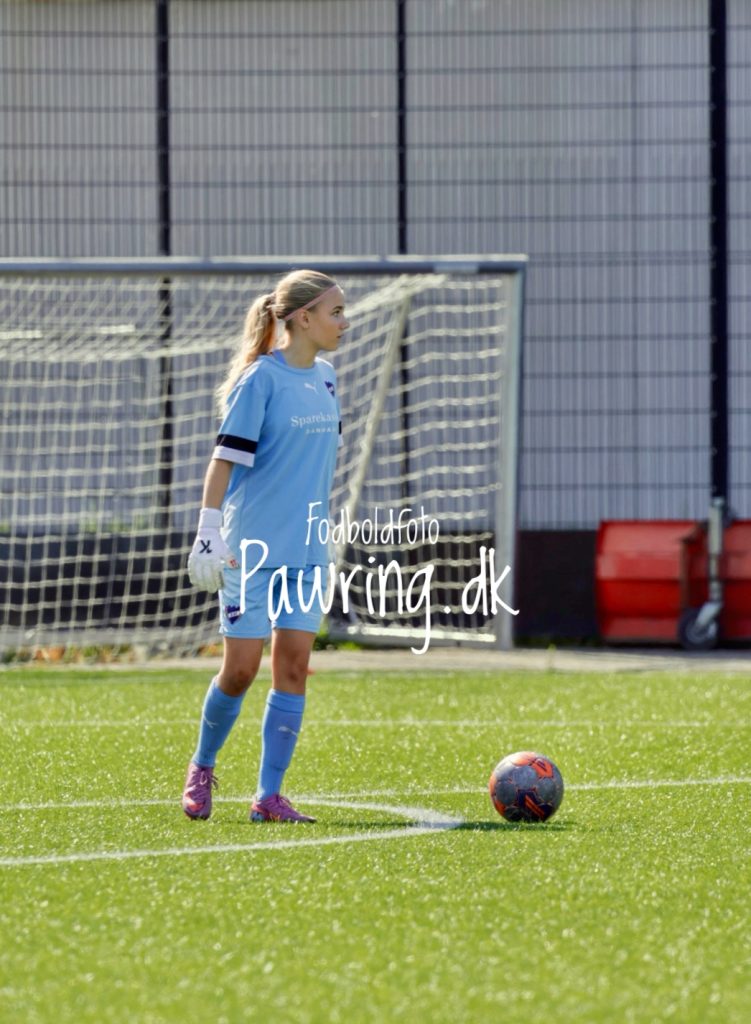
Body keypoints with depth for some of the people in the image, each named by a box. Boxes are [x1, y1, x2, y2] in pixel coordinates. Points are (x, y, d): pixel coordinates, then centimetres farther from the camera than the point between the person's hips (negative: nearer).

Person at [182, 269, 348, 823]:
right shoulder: (261, 379, -11)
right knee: (242, 668, -3)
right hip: (252, 548, -6)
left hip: (307, 549, 6)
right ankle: (202, 768, 21)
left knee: (294, 666, -1)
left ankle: (269, 795, 2)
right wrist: (209, 536, -17)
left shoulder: (326, 379, 10)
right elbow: (226, 459, -13)